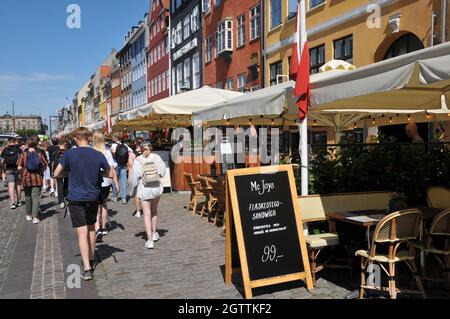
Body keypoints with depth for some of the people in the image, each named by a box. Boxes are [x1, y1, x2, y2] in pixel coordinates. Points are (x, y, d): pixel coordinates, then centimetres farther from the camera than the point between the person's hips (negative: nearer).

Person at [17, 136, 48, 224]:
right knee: (36, 197, 2)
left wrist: (23, 174, 8)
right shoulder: (39, 154, -7)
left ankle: (29, 215, 28)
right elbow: (45, 166, -2)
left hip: (26, 178, 1)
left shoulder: (23, 154, -6)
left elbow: (19, 168, -7)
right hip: (37, 179, -1)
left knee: (28, 197, 16)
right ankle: (35, 217, -2)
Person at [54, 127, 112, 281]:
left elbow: (56, 174, -4)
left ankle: (87, 269, -8)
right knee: (91, 228, 20)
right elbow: (110, 175, 3)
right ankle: (91, 260, 34)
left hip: (76, 198, -3)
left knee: (82, 232, -3)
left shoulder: (69, 154, -10)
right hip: (93, 197, 3)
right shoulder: (98, 155, -5)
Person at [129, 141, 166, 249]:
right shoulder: (156, 157, -4)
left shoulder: (138, 160, -7)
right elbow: (162, 172, -5)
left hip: (144, 189, -2)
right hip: (157, 187, 2)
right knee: (154, 211, 23)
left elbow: (134, 177, -5)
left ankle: (150, 240, -4)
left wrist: (133, 191, 7)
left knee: (147, 214, 2)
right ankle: (154, 233, 36)